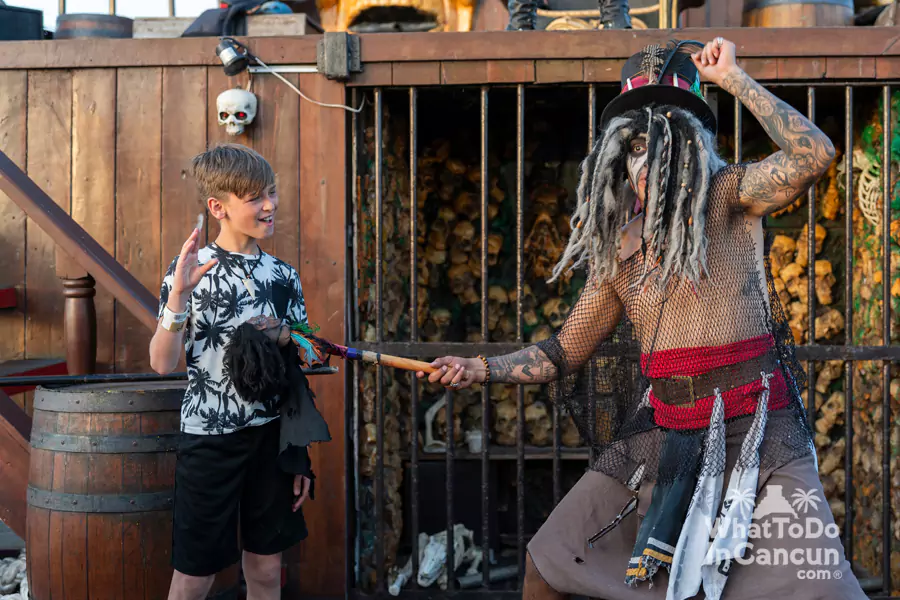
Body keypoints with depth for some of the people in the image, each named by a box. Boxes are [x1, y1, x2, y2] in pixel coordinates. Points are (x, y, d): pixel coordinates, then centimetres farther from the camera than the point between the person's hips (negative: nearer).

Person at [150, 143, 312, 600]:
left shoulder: (284, 276, 6)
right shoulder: (190, 270, -7)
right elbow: (162, 362, -17)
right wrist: (178, 296, -28)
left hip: (271, 434, 4)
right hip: (209, 437, -4)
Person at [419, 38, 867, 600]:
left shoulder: (728, 198, -4)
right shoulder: (619, 247, 9)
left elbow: (816, 154, -22)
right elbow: (567, 352, 14)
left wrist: (732, 78, -17)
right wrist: (481, 369, 3)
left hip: (754, 432, -4)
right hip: (663, 437, 5)